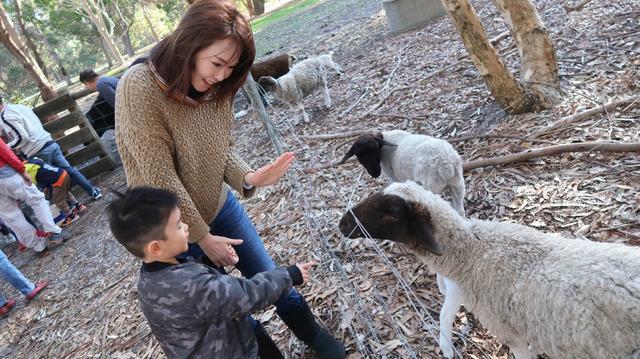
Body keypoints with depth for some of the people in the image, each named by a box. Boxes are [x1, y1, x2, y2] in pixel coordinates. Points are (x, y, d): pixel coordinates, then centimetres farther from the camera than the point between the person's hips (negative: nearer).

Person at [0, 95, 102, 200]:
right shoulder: (20, 106, 15)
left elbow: (22, 137, -18)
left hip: (38, 153, -7)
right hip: (51, 143, 7)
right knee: (69, 170, 14)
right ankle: (93, 192, 18)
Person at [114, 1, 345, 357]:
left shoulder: (215, 87, -9)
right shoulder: (138, 88, -27)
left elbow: (223, 148, 1)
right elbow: (160, 177, -24)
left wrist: (248, 178, -21)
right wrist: (202, 237, -17)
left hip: (221, 205, 5)